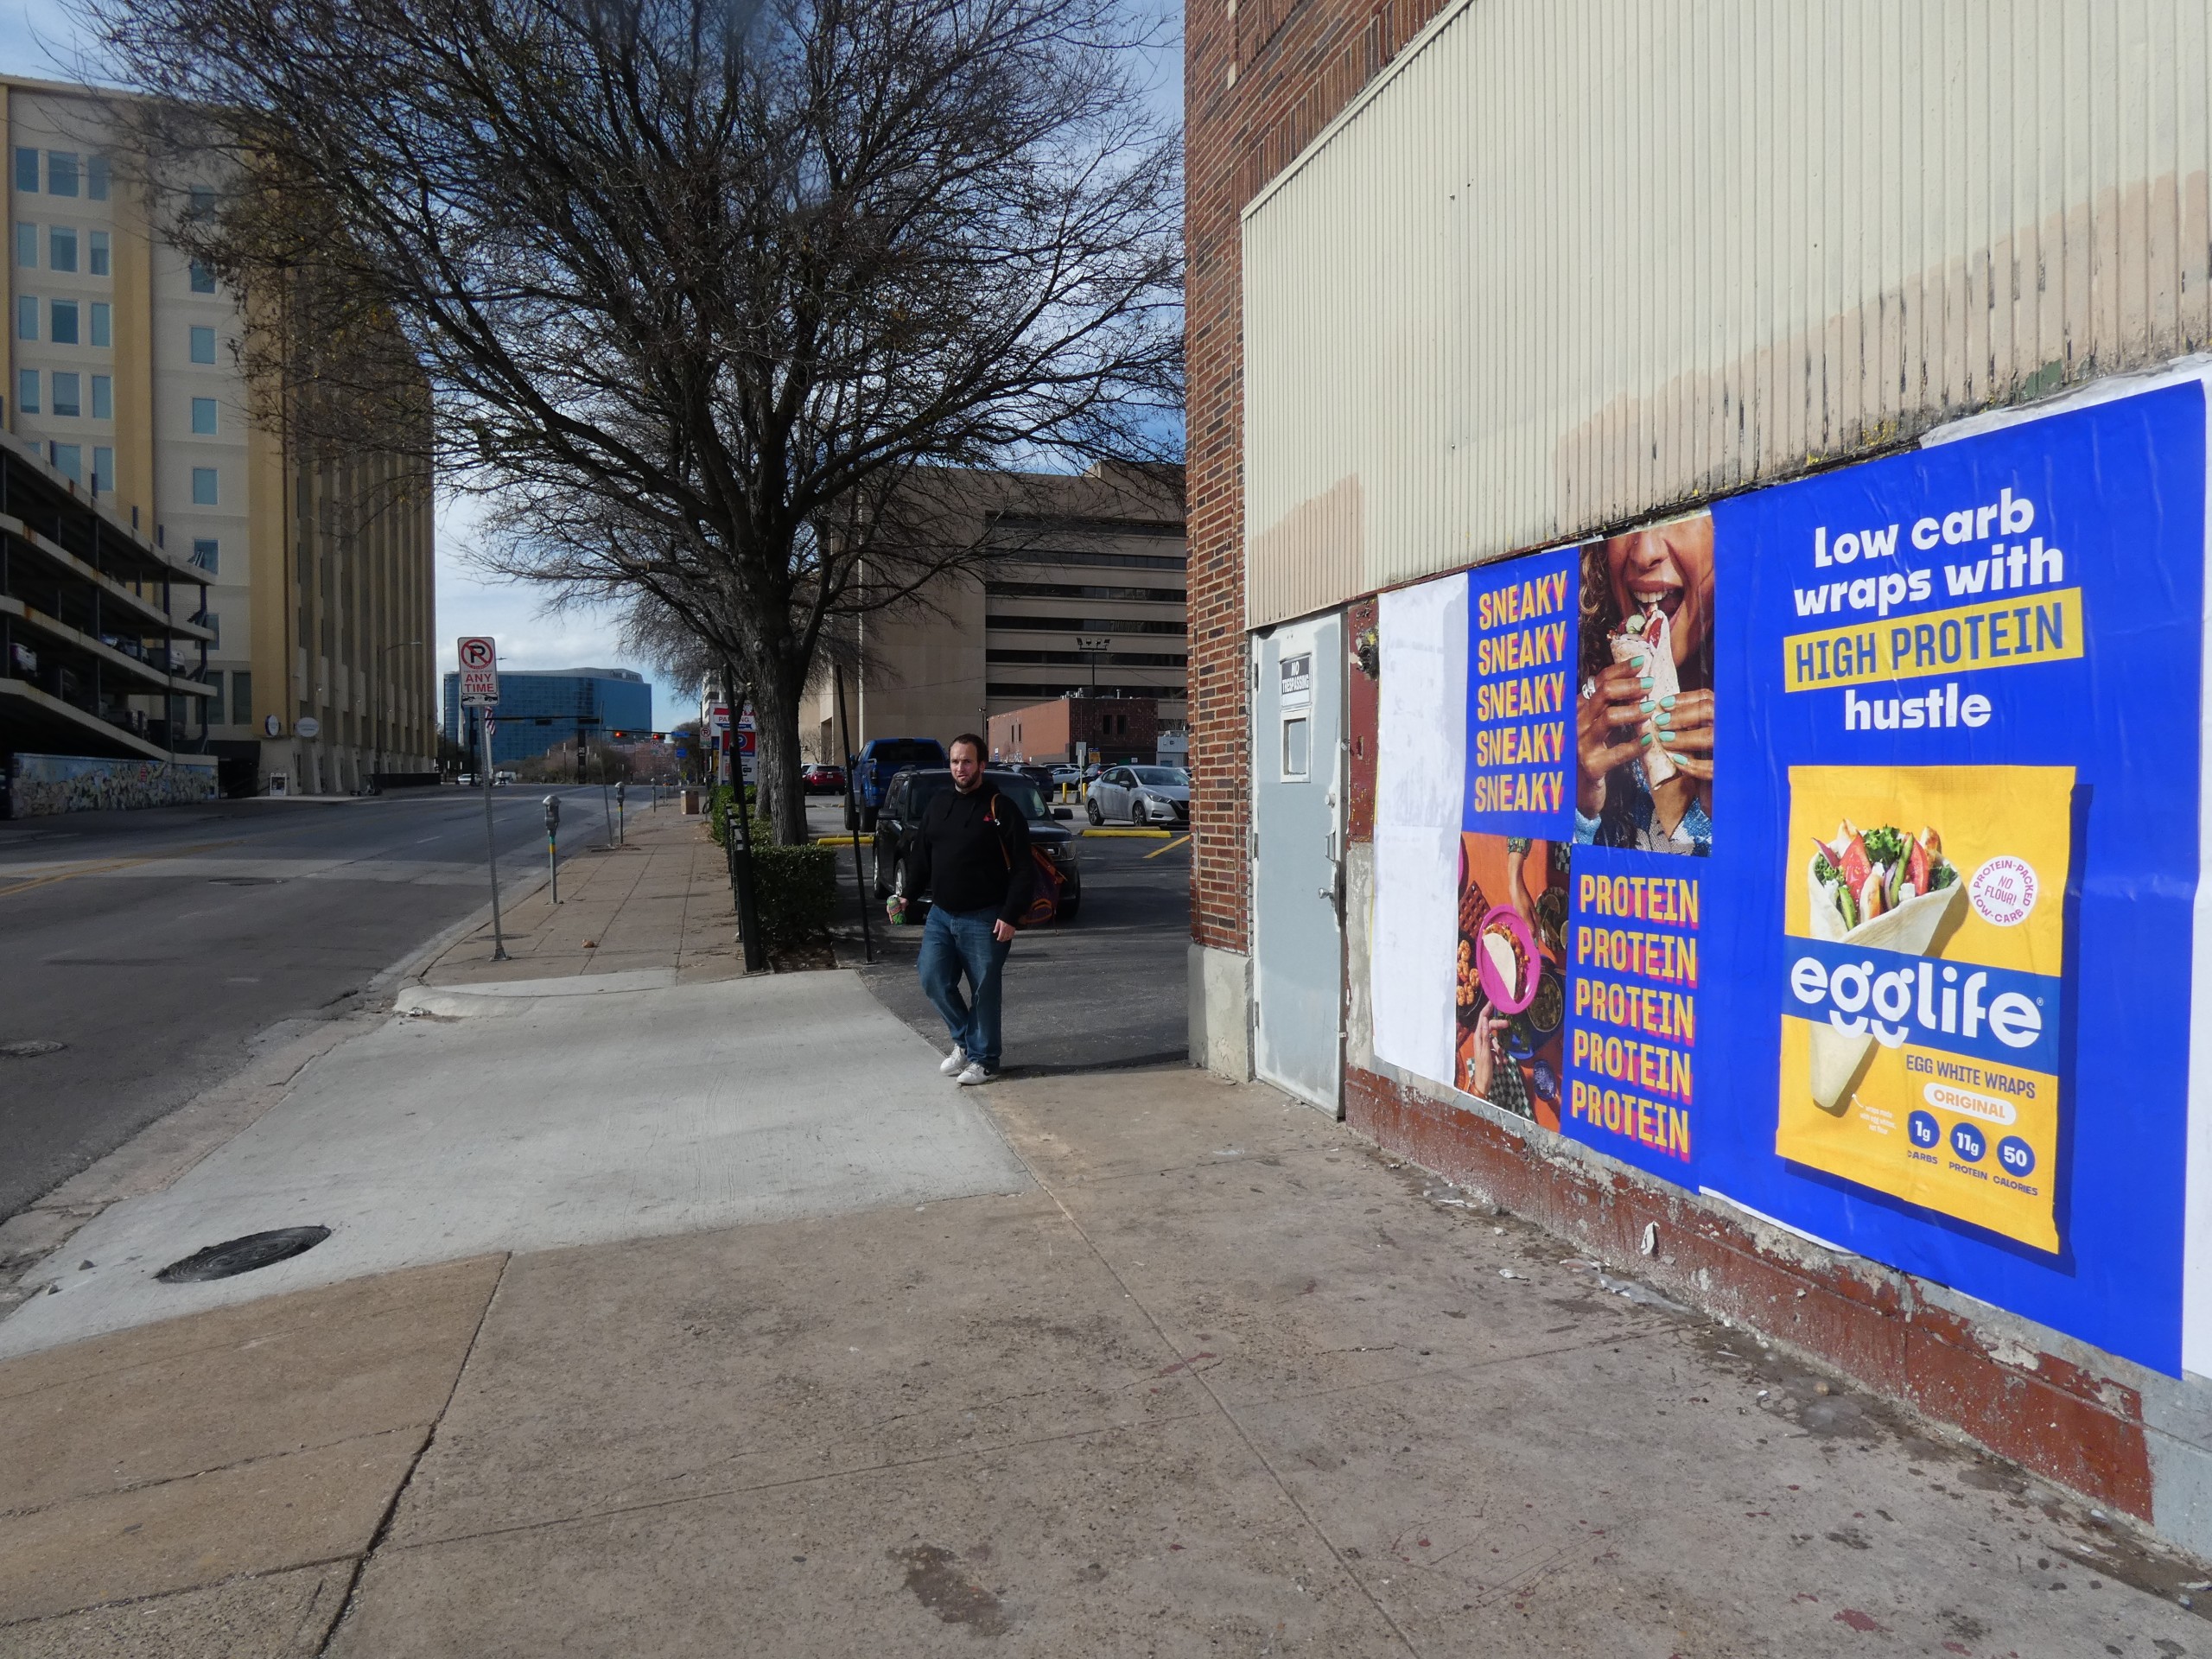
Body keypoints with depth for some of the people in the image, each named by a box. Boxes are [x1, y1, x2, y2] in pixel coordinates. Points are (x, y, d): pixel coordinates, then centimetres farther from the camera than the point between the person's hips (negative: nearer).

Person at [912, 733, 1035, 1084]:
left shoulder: (1001, 809, -8)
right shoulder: (937, 805, 10)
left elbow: (1024, 869, -10)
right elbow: (921, 857, 17)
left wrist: (1009, 916, -15)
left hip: (983, 920, -5)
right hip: (940, 914, 6)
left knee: (984, 991, 1)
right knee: (933, 981, 3)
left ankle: (983, 1059, 16)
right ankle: (964, 1040, 25)